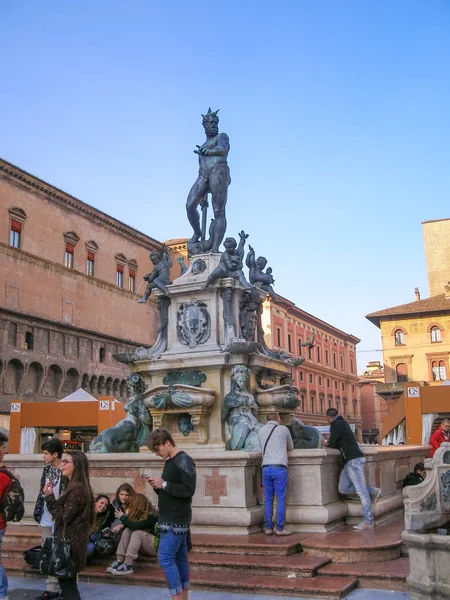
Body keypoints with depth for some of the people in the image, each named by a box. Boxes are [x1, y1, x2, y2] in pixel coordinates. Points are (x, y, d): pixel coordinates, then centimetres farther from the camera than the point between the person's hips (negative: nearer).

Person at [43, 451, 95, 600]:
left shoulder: (77, 489, -19)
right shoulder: (74, 487, 14)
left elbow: (63, 516, -21)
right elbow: (66, 513, 11)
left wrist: (49, 497, -18)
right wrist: (51, 496, 5)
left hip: (69, 544, -10)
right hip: (70, 542, 10)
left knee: (67, 585, -2)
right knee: (68, 584, 16)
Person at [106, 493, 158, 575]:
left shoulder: (151, 516, -18)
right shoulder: (139, 514, 4)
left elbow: (135, 526, -27)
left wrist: (123, 517, -15)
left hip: (156, 546, -7)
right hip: (143, 546, 7)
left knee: (137, 533, -28)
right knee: (127, 530, -12)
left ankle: (128, 565, -35)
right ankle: (119, 561, -22)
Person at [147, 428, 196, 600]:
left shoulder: (184, 461, -15)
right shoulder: (170, 461, 13)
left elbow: (189, 490, -23)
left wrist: (164, 485, -21)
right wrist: (158, 486, 1)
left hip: (176, 520, -9)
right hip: (171, 519, 9)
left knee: (165, 558, -8)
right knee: (179, 559, 11)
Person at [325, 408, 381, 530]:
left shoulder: (336, 425, -9)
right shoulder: (342, 423, 20)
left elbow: (332, 444, -9)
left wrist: (328, 444, 11)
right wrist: (330, 443, 18)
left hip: (353, 460, -10)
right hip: (349, 461, 10)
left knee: (361, 491, -9)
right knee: (343, 488, 9)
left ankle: (368, 522, -8)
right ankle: (373, 491, 14)